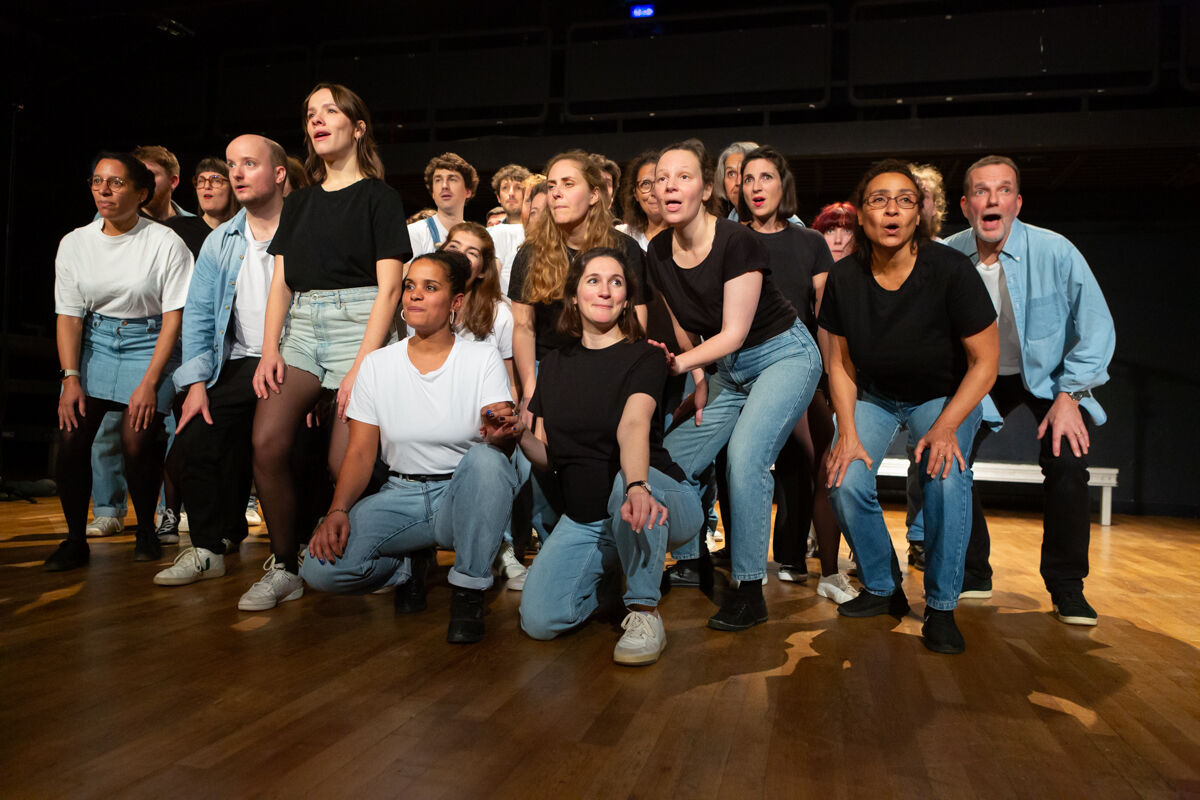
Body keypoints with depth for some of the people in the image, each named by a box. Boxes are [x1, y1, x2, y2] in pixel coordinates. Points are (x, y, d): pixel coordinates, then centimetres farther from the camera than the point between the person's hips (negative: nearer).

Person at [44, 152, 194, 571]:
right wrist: (70, 377, -7)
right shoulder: (74, 243, 2)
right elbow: (69, 315, 3)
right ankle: (75, 539, 9)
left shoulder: (166, 243, -9)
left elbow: (173, 317, -9)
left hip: (149, 345, -3)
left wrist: (150, 382, -14)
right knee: (70, 439, -9)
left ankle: (146, 530, 10)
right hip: (95, 343, 4)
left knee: (137, 443, -15)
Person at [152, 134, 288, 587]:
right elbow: (198, 315, 12)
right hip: (237, 365, 5)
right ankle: (209, 549, 8)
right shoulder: (220, 241, 14)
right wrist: (197, 382, 1)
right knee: (195, 439, -6)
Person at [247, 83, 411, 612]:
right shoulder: (299, 201, 21)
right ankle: (284, 568, 1)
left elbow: (388, 289, -4)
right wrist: (270, 349, 1)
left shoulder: (378, 197, 4)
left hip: (357, 323, -5)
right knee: (267, 441, -14)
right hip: (302, 326, 5)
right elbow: (280, 282, 17)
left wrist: (362, 365, -14)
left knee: (344, 462, -11)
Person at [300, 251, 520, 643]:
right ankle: (408, 568, 11)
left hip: (466, 494, -1)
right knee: (320, 568, -22)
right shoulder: (377, 364, 2)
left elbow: (503, 446, -13)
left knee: (485, 458, -37)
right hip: (402, 495, 2)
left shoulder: (482, 358, -4)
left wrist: (501, 433, -38)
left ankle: (468, 589, -16)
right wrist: (338, 511, -15)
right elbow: (360, 453, 2)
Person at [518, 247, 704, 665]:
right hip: (583, 518, 4)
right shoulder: (555, 364, 8)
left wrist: (637, 487, -48)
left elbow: (633, 425, -29)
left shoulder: (644, 356, -7)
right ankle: (608, 573, 19)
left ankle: (644, 611, -17)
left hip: (659, 502, -4)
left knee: (629, 481, -40)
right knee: (540, 621, -14)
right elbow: (547, 454, 8)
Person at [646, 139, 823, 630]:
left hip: (783, 355, -6)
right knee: (667, 462, -5)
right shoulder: (658, 253, -4)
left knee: (745, 456, -26)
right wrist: (699, 377, -1)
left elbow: (734, 333, -23)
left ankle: (749, 591, -13)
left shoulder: (736, 242, -22)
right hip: (725, 366, 7)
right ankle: (692, 560, 19)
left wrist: (680, 363, -34)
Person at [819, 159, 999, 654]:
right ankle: (882, 589, 7)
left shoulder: (949, 270, -22)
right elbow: (840, 363, -3)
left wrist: (946, 426, -26)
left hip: (945, 395, -2)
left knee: (945, 476, -28)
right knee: (845, 481, -18)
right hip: (872, 395, 2)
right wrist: (848, 432, -13)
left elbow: (985, 360, -16)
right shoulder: (844, 278, -14)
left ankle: (941, 607, -8)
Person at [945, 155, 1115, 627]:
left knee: (1067, 463, -21)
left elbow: (1096, 327, -15)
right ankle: (972, 576, 9)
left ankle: (1066, 587, 0)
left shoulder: (1054, 252, -22)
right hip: (981, 378, 2)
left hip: (1048, 375, -2)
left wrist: (1068, 397, -20)